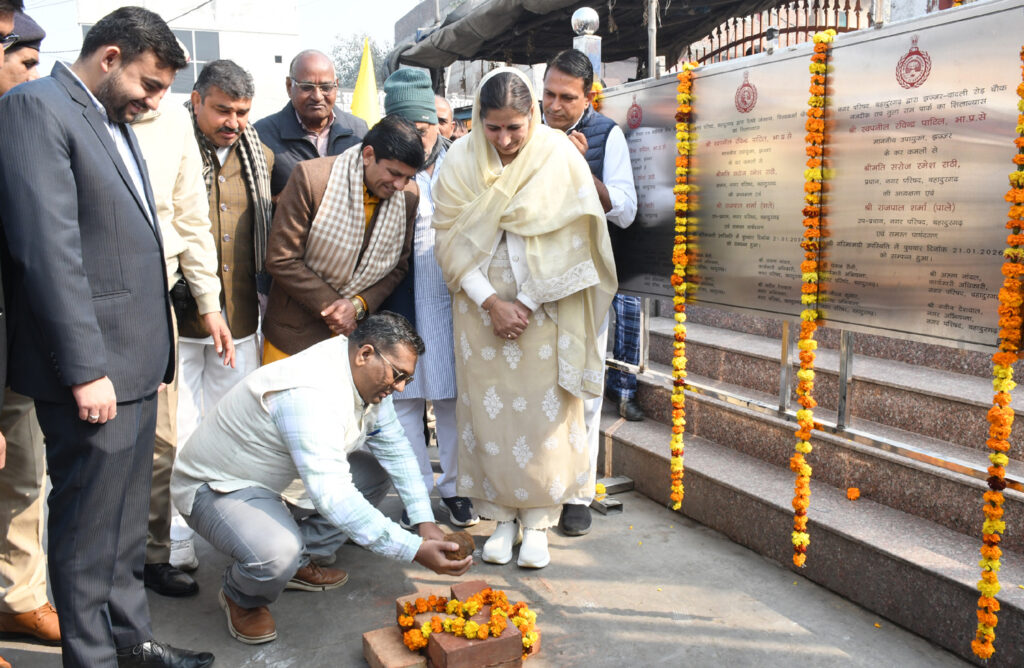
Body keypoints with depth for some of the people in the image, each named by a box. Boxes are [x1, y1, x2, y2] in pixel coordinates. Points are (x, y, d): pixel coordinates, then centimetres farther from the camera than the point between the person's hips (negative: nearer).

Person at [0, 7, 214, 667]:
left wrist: (154, 351, 12)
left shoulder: (117, 123, 17)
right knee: (91, 533, 5)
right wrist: (86, 371, -20)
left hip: (135, 363, 9)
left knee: (127, 523, 19)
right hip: (93, 370, -9)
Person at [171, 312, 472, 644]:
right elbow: (332, 498, -42)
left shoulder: (368, 376, -7)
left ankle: (298, 563, 11)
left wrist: (425, 522, -7)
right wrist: (415, 550, -41)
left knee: (377, 472, 3)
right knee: (275, 555, -35)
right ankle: (241, 597, 3)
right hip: (218, 487, -9)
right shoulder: (310, 395, -36)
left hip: (280, 478, 9)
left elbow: (395, 448, 2)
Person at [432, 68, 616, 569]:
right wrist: (491, 302, -11)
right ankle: (502, 516, 16)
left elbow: (568, 240, -8)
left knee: (543, 409, 0)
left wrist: (526, 304, -12)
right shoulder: (461, 160, 0)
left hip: (544, 307, -2)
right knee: (488, 408, 3)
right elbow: (450, 238, -2)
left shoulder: (558, 156, -6)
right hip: (481, 305, 2)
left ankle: (538, 519, 14)